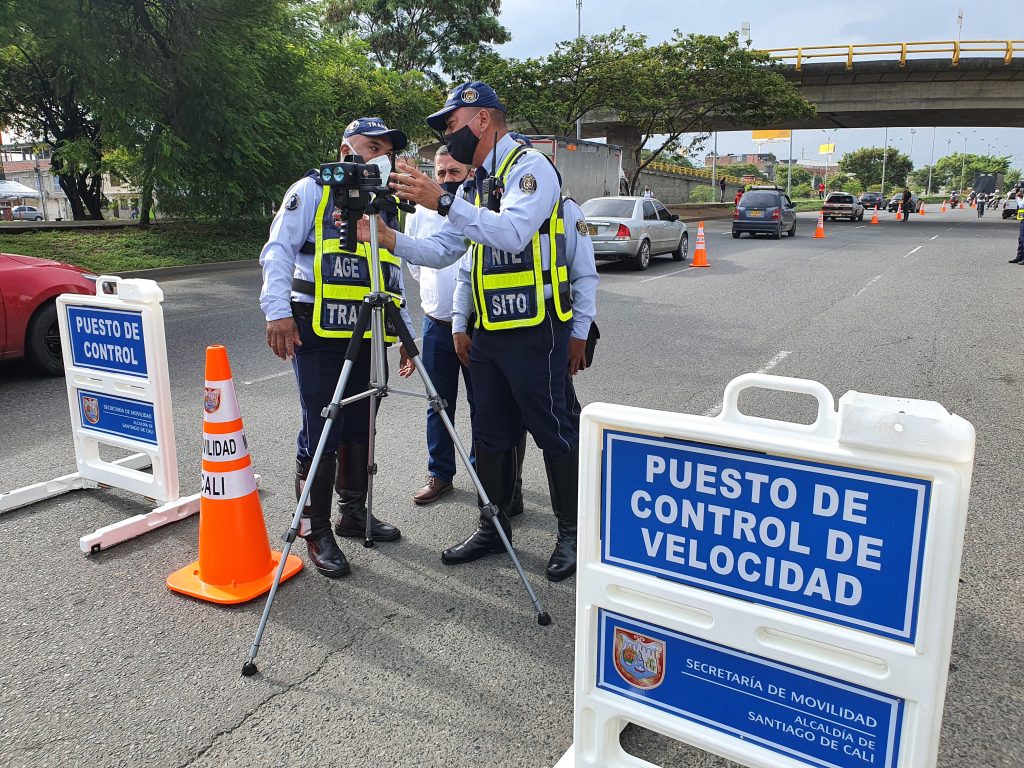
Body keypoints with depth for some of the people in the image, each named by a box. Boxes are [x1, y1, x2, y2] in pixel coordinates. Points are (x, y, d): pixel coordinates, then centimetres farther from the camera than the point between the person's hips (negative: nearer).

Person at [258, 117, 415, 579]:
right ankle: (316, 531, 6)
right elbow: (278, 251, -6)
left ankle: (353, 512, 27)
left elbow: (394, 276, 24)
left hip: (370, 336, 6)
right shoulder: (312, 190, 3)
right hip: (319, 332, -6)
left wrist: (406, 332, 17)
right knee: (321, 434, -5)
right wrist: (278, 312, -19)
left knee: (359, 430, 12)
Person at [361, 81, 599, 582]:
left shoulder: (530, 167, -9)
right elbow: (444, 251, 15)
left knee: (552, 431, 1)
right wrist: (391, 239, 0)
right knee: (490, 434, 14)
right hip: (487, 331, 9)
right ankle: (494, 526, 28)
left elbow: (514, 232, -27)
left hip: (534, 330, -8)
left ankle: (572, 532, 16)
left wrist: (443, 202, -31)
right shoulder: (478, 184, 17)